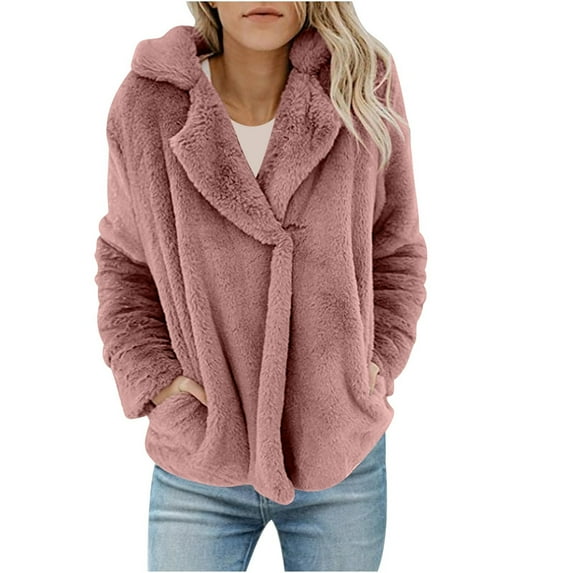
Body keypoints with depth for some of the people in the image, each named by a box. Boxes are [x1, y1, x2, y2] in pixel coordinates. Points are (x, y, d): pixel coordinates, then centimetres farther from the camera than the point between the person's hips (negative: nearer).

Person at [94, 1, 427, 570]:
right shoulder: (146, 106, -10)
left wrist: (381, 363, -4)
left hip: (345, 460, 1)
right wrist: (152, 378, -5)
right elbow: (124, 261, 5)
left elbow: (396, 250, 5)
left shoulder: (362, 95, -9)